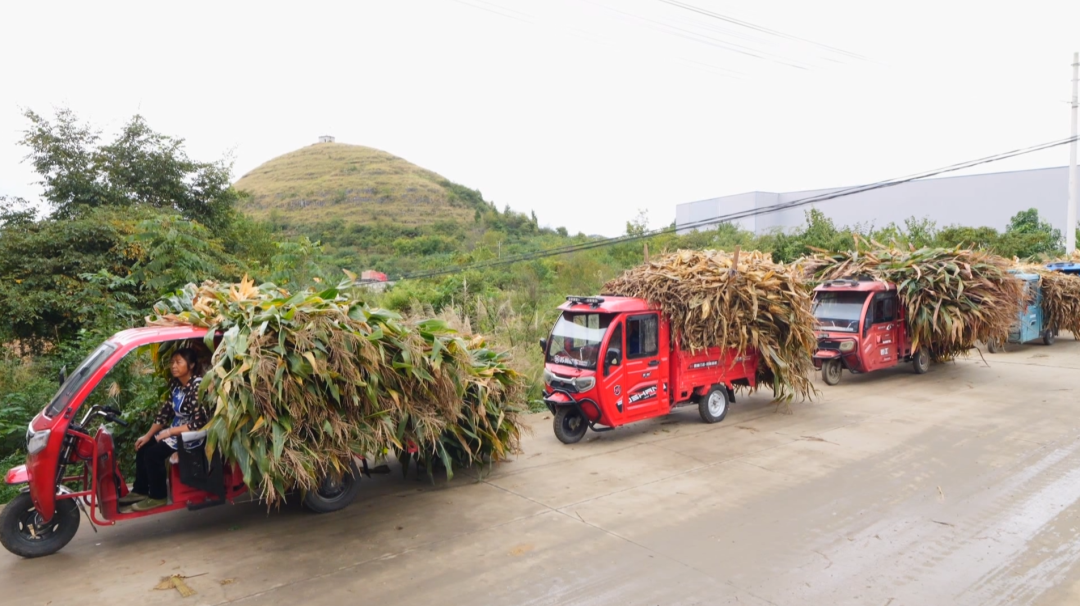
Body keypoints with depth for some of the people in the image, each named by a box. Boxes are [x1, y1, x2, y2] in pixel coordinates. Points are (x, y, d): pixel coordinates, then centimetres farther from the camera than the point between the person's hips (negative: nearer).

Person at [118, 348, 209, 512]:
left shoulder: (198, 386, -22)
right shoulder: (175, 384, 4)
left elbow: (198, 423, -24)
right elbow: (165, 412, 9)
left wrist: (170, 432, -21)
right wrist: (148, 435, 2)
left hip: (193, 434, -9)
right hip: (176, 429, 9)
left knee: (153, 453, -17)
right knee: (143, 446, 4)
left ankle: (158, 497, -1)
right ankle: (140, 490, 18)